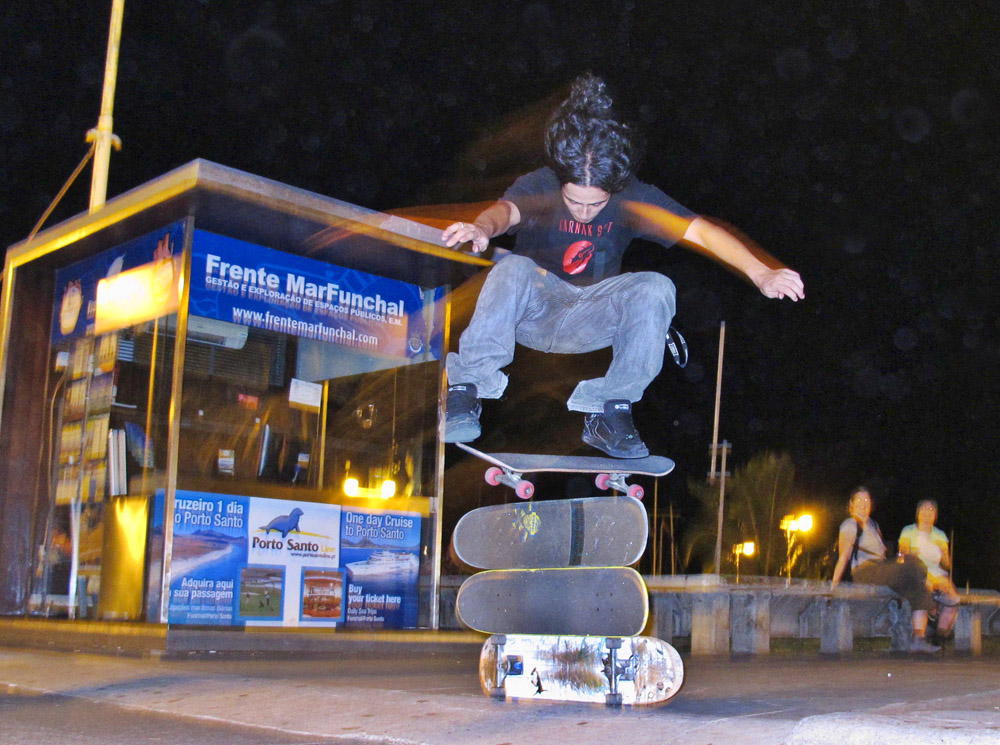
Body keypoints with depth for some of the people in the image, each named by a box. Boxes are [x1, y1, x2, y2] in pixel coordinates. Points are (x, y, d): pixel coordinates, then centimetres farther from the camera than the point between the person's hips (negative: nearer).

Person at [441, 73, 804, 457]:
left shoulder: (632, 198, -11)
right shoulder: (538, 187, -14)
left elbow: (700, 230, -21)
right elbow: (506, 210, -36)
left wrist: (760, 273, -35)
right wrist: (483, 228, -62)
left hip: (590, 323, 2)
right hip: (533, 312, -2)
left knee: (656, 288, -25)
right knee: (512, 269, -34)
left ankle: (608, 412, -19)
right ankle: (466, 392, -26)